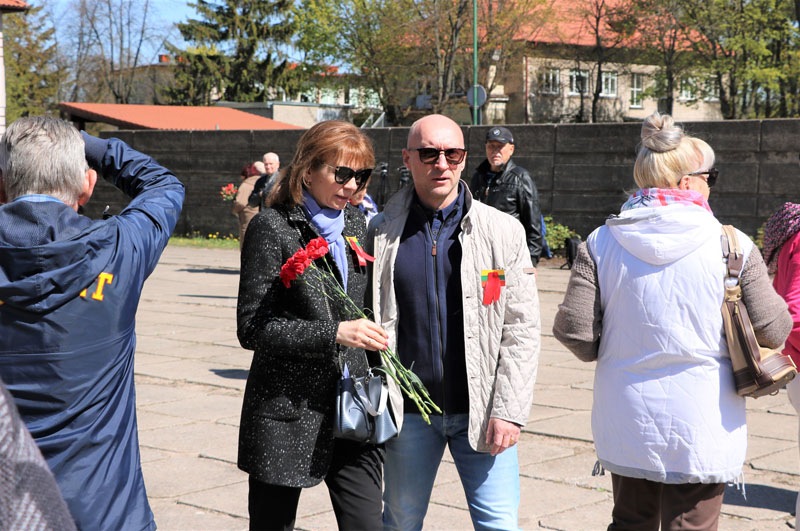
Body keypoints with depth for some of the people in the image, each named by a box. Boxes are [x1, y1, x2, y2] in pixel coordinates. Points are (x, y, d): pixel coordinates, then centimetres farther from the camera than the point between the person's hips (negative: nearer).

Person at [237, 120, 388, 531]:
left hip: (352, 406, 5)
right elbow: (252, 328, -15)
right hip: (287, 413, -5)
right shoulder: (272, 228, -9)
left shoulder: (355, 223, 10)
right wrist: (335, 334, -22)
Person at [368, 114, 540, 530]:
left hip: (480, 412, -1)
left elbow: (522, 329, -2)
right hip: (408, 413, 1)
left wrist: (509, 410, -9)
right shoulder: (381, 233, 2)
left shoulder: (502, 231, 0)